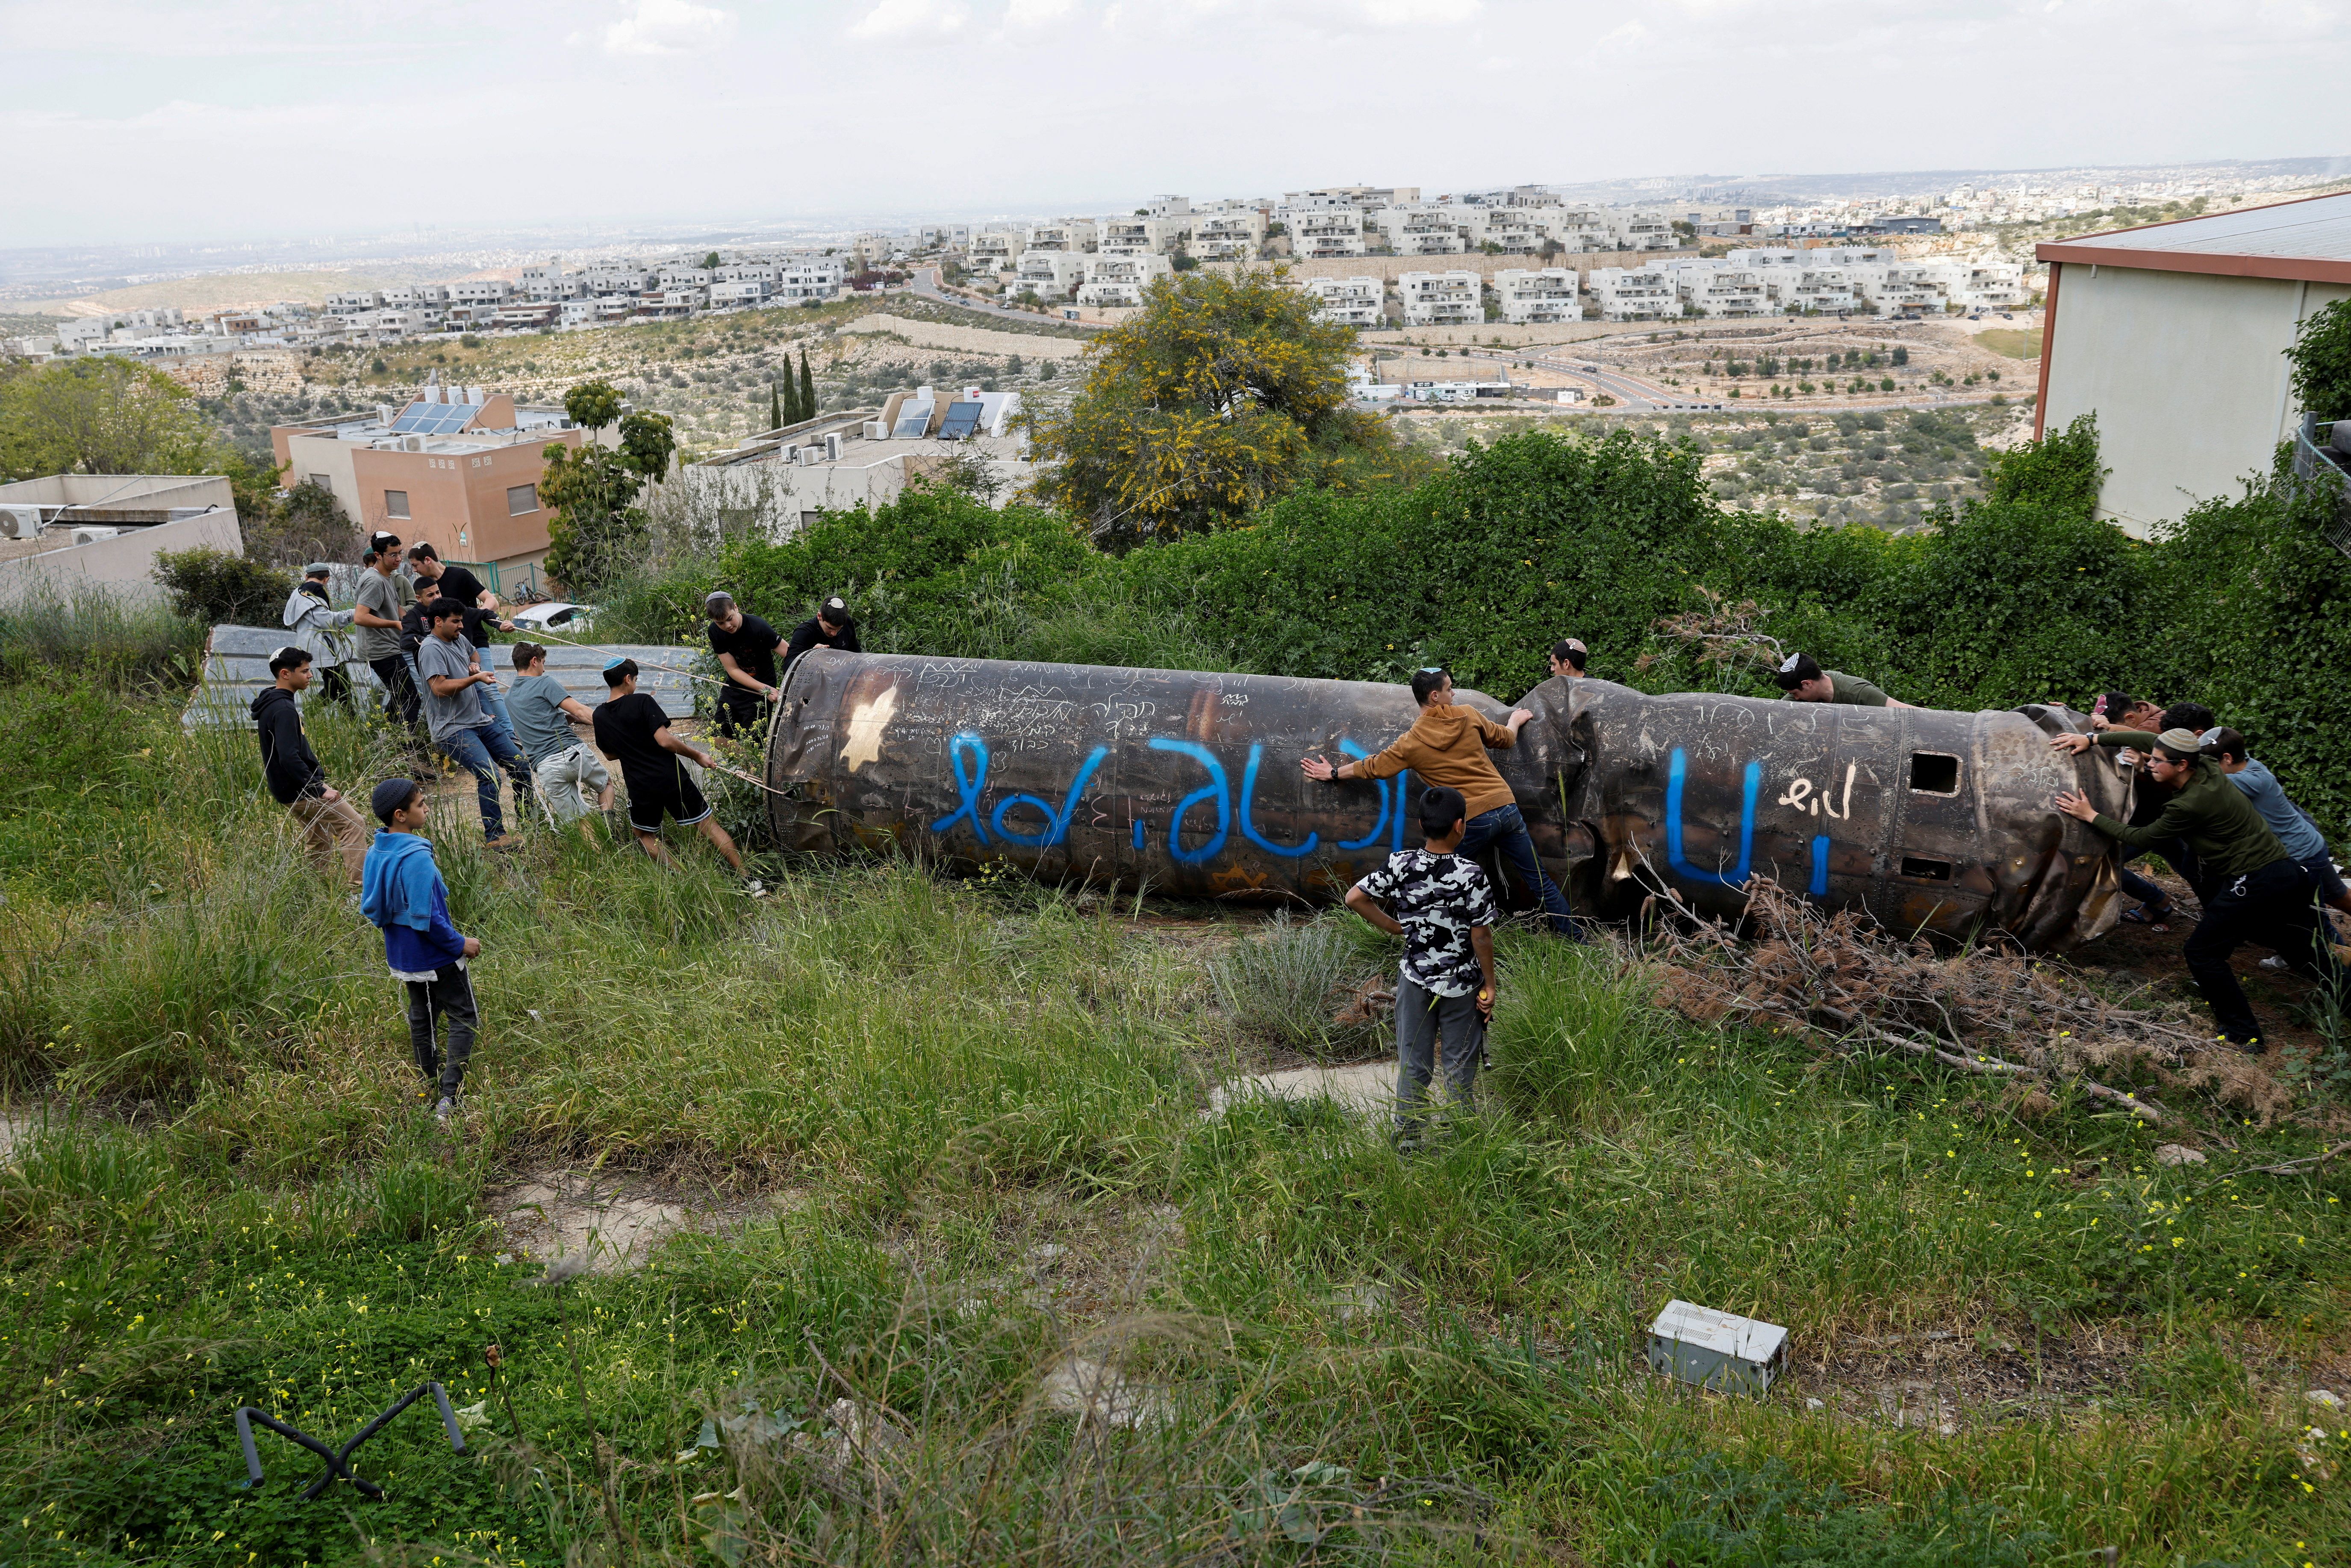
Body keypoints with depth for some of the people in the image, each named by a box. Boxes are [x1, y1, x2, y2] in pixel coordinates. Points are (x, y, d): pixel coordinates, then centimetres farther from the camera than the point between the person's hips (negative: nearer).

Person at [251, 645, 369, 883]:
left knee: (321, 841, 17)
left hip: (290, 791, 10)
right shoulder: (284, 709, -21)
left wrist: (318, 776, 15)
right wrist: (320, 790, -23)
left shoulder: (270, 704, 13)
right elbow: (289, 759, -28)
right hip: (301, 790, -10)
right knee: (355, 826, -9)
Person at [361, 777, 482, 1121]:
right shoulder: (417, 858, -28)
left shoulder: (375, 853, -1)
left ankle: (430, 1084, 36)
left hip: (402, 955, 8)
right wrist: (460, 943, -17)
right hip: (436, 956, -8)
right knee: (464, 1019, 3)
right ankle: (449, 1098, -5)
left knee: (421, 1016, 23)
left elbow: (371, 906, 10)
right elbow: (426, 918, -28)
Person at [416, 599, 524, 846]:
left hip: (480, 721, 9)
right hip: (453, 729, -9)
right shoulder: (432, 649, -13)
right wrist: (475, 678, -17)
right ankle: (495, 835, -18)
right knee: (489, 773, -25)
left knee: (521, 763, 6)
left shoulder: (459, 640, 14)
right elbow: (439, 688, -24)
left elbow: (473, 652, 39)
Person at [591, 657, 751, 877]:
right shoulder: (642, 702, -11)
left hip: (641, 789, 3)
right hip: (672, 779, -3)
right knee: (709, 826, 6)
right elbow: (664, 741, -18)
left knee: (645, 836, 24)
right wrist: (698, 755, -7)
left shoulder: (600, 717, 4)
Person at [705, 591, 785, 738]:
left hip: (758, 695, -5)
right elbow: (733, 669, -12)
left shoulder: (759, 628, -25)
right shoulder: (715, 632, -11)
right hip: (734, 687, 5)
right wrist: (766, 689, -25)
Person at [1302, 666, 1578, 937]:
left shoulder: (1411, 743, -3)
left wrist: (1333, 773, 27)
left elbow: (1373, 768, 11)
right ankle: (1574, 936, 18)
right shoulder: (1468, 716, 2)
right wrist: (1516, 720, 42)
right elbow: (1505, 739, 18)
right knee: (1539, 880, 12)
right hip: (1507, 807, 3)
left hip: (1472, 821, -3)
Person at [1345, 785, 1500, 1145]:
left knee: (1413, 1064, 13)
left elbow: (1355, 898, -6)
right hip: (1461, 984, -2)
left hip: (1415, 979, 2)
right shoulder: (1472, 875, -18)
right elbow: (1481, 937, -14)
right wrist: (1489, 984, -2)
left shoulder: (1400, 864, -9)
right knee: (1461, 1065, 12)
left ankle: (1408, 1140, 20)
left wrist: (1397, 929, 3)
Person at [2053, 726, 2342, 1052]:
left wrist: (2091, 816, -4)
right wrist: (2091, 739, 4)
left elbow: (2141, 837, -9)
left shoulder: (2190, 805, -22)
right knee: (2303, 952, 21)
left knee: (2202, 952, 2)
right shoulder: (2206, 767, 1)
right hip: (2286, 872, 9)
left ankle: (2243, 1035, 7)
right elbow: (2145, 737, 9)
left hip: (2256, 884, -9)